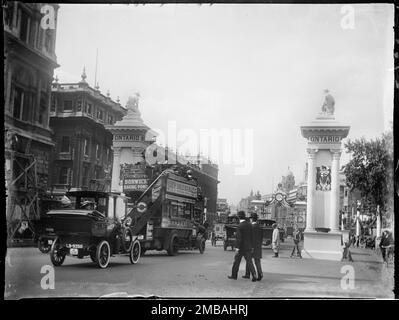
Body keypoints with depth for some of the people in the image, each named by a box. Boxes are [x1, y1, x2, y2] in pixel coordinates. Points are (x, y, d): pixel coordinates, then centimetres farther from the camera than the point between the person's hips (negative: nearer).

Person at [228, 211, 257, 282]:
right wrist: (252, 246, 15)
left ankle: (234, 275, 21)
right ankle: (254, 276, -7)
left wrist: (237, 248, -17)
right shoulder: (249, 224, 3)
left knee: (237, 261, 10)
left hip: (241, 247, -5)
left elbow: (238, 238, -20)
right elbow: (252, 236, 8)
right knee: (249, 262, 4)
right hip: (248, 247, 5)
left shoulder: (239, 226, -16)